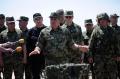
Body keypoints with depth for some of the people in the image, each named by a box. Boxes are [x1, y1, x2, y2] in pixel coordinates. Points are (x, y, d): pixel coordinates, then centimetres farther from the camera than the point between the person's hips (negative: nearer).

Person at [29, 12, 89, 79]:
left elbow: (71, 44, 11)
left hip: (64, 62, 1)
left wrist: (79, 47, -5)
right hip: (50, 63, -1)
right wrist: (37, 50, -16)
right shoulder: (44, 32, 4)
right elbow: (39, 45, 5)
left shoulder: (65, 31, 7)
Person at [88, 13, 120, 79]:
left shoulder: (111, 30, 12)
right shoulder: (96, 30, 0)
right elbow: (91, 44, -3)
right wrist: (90, 56, -8)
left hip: (111, 57, 3)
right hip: (99, 57, -3)